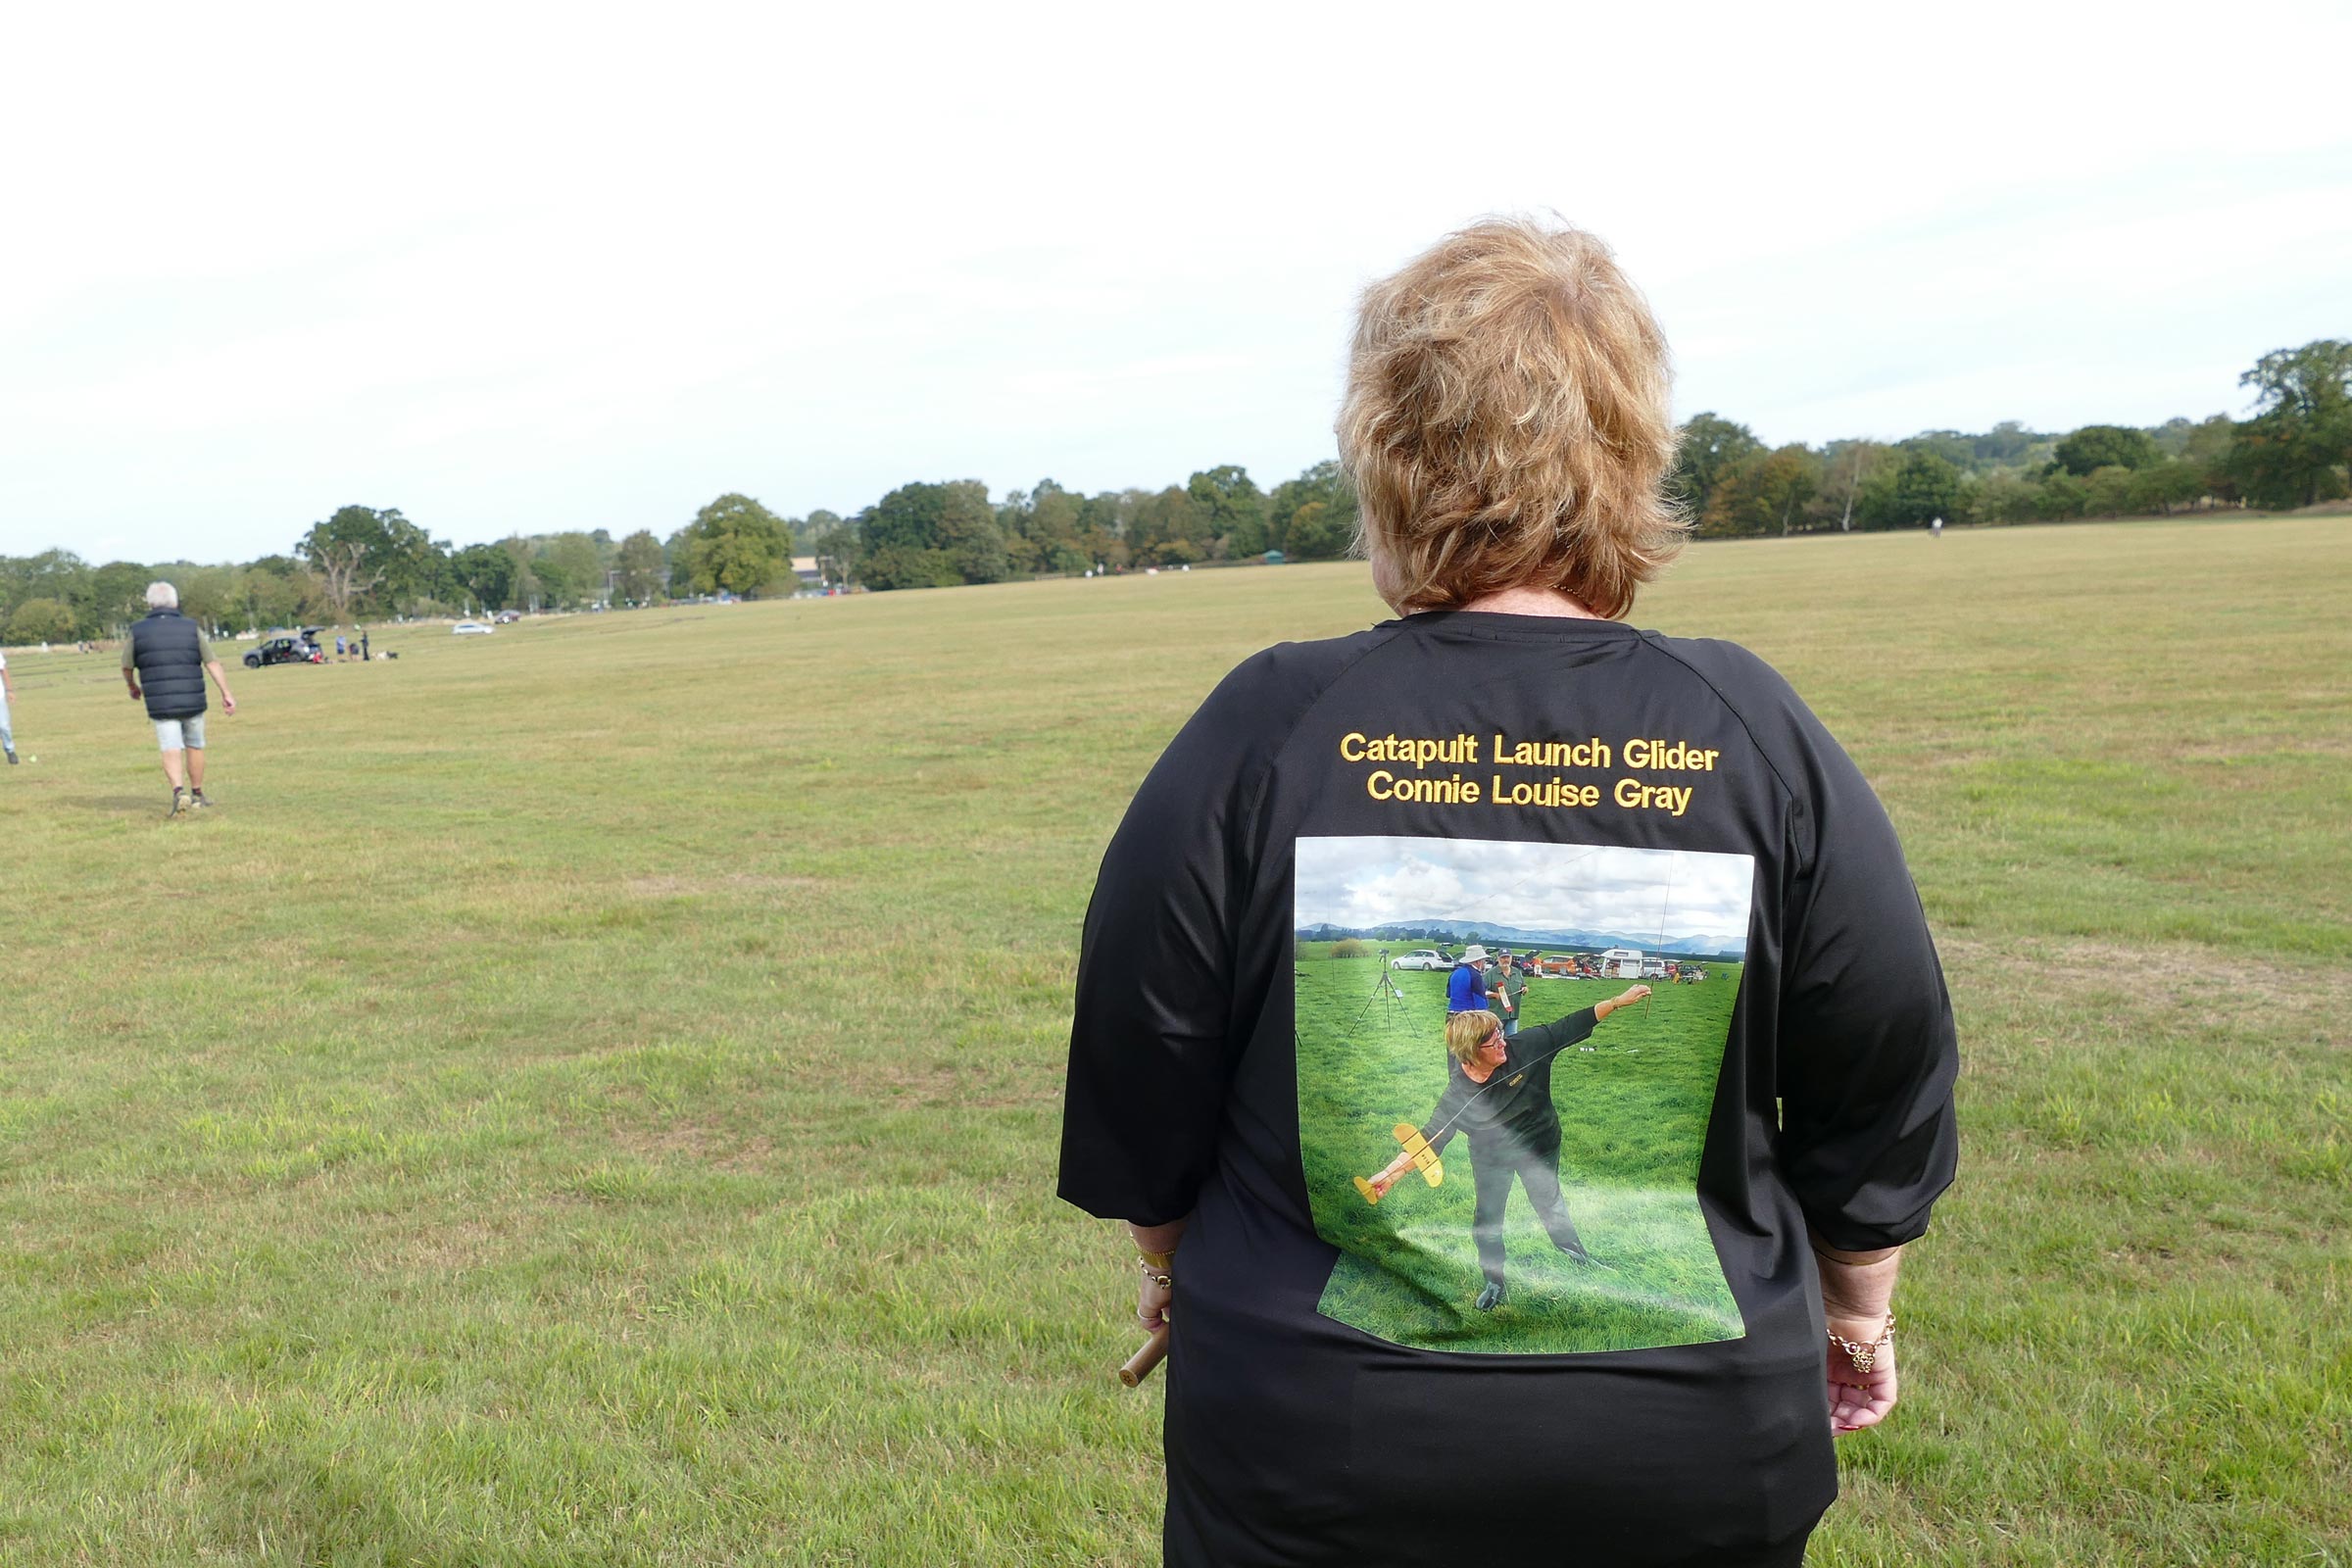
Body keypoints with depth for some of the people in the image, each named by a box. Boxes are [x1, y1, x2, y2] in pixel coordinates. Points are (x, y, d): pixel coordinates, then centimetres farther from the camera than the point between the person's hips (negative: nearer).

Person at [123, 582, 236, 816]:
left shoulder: (137, 631, -1)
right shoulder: (192, 628, -1)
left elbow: (127, 668, 8)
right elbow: (213, 664, -6)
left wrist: (133, 688, 28)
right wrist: (226, 694, -5)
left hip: (160, 705, -1)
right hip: (192, 701, 1)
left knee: (171, 750, -1)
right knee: (194, 746, 17)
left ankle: (179, 790, -24)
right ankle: (197, 796, 26)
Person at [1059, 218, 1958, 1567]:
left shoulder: (1261, 734, -16)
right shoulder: (1758, 735, -12)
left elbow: (1136, 1099, -6)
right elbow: (1884, 1102, -1)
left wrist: (1177, 1264, 13)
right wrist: (1857, 1305, 17)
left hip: (1310, 1459, -1)